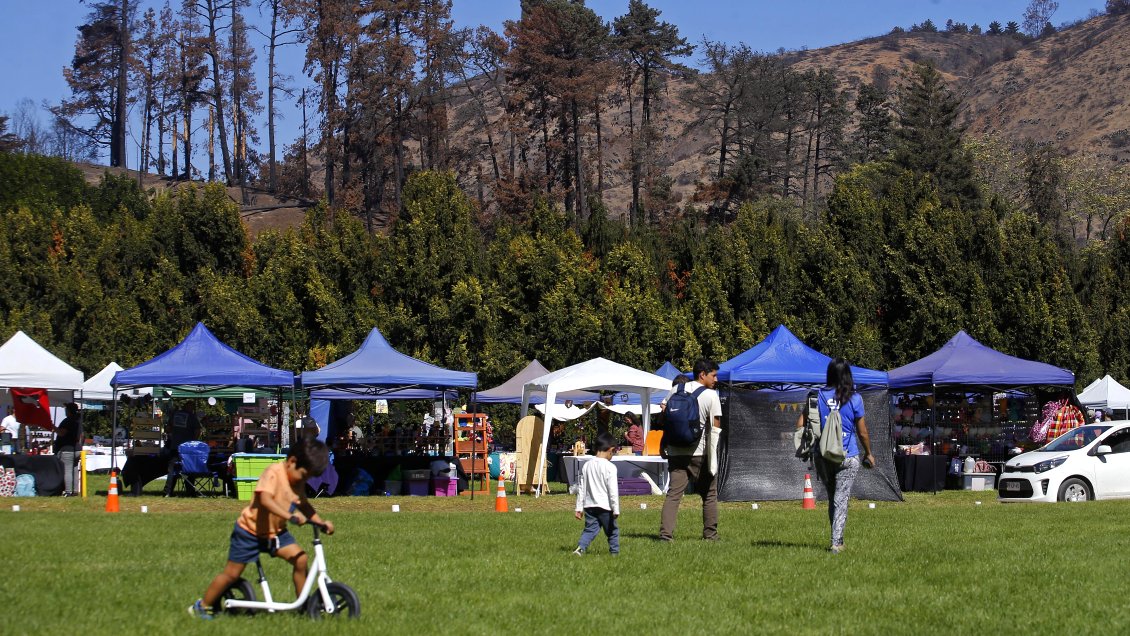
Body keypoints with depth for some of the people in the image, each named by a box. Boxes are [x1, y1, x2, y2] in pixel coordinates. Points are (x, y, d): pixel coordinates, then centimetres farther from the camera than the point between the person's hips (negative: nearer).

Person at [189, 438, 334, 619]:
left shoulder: (298, 481, 0)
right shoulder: (274, 473, -24)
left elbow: (304, 506, 9)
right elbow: (266, 499, -39)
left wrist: (322, 522, -7)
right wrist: (290, 516, -50)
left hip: (276, 531, 7)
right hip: (250, 530, -7)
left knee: (300, 560, -11)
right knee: (232, 573, 0)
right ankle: (202, 606, 17)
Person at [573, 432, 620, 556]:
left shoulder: (587, 465, 6)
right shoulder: (610, 467, -12)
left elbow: (581, 488, 9)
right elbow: (613, 490, -14)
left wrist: (579, 507, 15)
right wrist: (616, 509, -10)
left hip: (589, 506, 4)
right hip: (605, 506, -4)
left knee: (589, 529, 4)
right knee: (612, 530, 12)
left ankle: (580, 547, -16)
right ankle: (614, 552, 18)